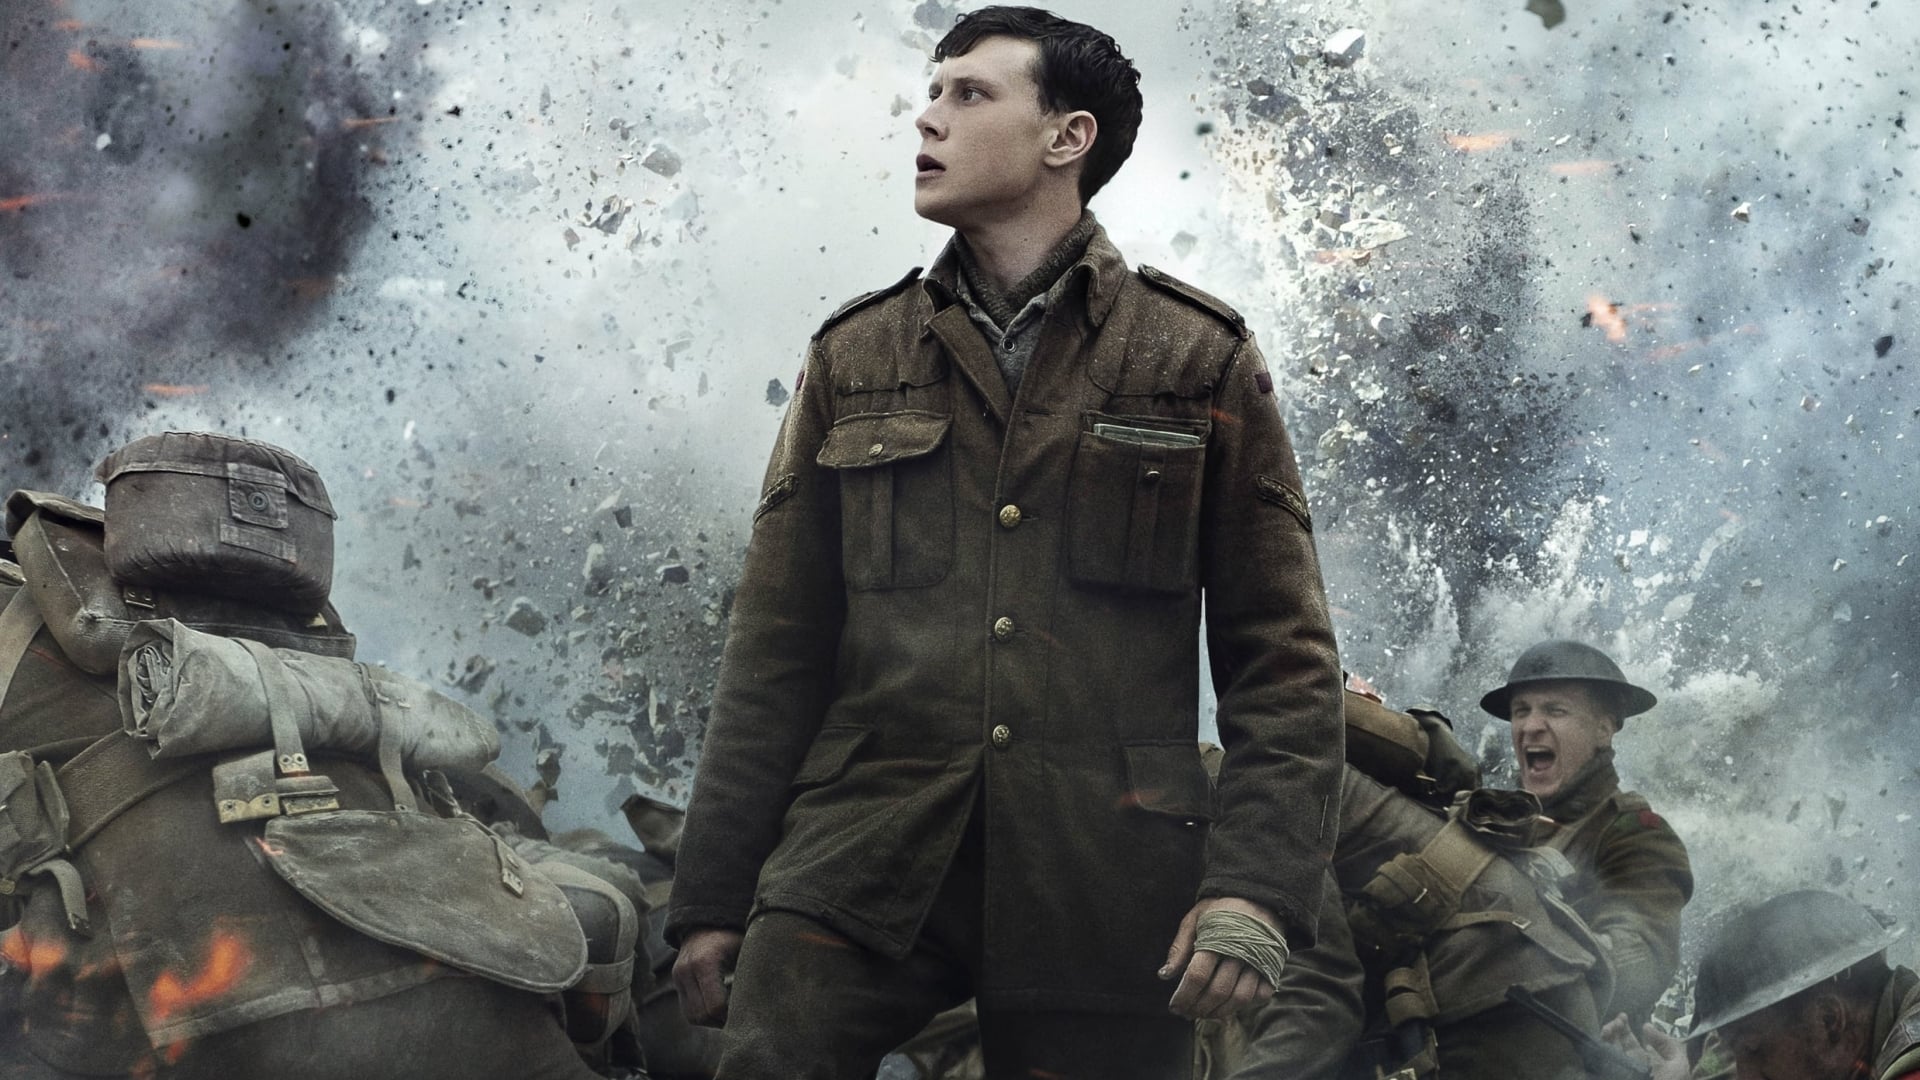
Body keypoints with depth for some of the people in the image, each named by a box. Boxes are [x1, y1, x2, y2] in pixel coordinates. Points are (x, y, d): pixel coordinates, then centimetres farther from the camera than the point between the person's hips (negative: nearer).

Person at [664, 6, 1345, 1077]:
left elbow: (1283, 658, 3)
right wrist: (714, 896, 6)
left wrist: (1257, 883, -10)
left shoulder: (1203, 362, 7)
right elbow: (778, 652, 12)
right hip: (860, 866, 1)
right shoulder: (856, 358, 14)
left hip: (1102, 890, -1)